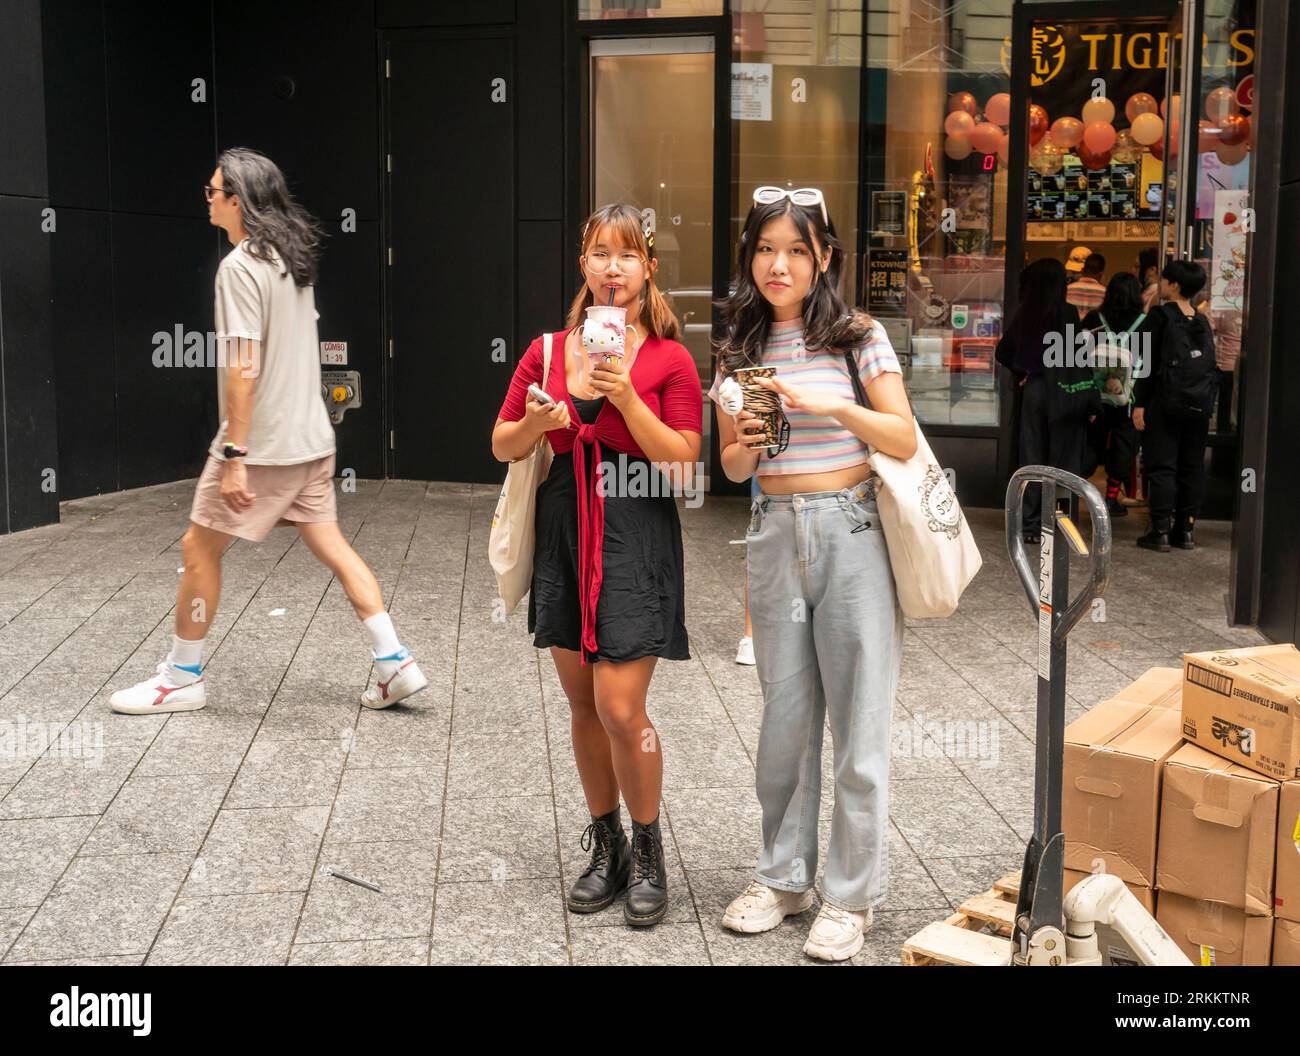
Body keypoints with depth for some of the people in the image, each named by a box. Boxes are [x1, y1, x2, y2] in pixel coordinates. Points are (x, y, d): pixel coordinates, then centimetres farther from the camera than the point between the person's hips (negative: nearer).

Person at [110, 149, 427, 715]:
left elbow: (243, 368, -21)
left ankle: (183, 678, 15)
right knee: (330, 545, 10)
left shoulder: (240, 267, -16)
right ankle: (394, 663, 8)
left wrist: (234, 456, -21)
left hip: (262, 443, -8)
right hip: (311, 437, 8)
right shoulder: (292, 259, 10)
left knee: (199, 546, 5)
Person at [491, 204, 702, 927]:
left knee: (620, 707, -10)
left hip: (637, 537, -4)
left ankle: (648, 848, 13)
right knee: (584, 703, 10)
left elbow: (684, 463, -9)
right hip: (565, 532, 4)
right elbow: (502, 446, 11)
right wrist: (537, 421, -10)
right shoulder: (548, 351, 7)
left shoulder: (669, 359, -4)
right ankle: (607, 845, 26)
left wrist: (625, 396, -19)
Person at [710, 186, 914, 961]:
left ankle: (851, 897, 12)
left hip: (852, 533, -3)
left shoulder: (859, 337, -1)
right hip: (777, 536, 4)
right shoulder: (741, 348, 9)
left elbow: (905, 440, -7)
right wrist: (744, 446, -11)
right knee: (785, 716, 11)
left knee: (858, 719, 0)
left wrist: (832, 405, -20)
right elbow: (732, 468, 11)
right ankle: (784, 877, 25)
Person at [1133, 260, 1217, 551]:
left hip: (1166, 404, -5)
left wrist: (1140, 403, -7)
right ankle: (1186, 530, 12)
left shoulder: (1161, 316, -6)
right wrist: (1207, 401, 17)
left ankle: (1161, 532, -6)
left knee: (1162, 467, -3)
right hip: (1200, 405, 6)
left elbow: (1150, 363, -8)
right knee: (1192, 468, 10)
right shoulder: (1203, 322, 12)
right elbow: (1210, 365, 13)